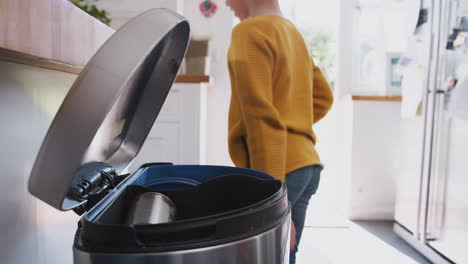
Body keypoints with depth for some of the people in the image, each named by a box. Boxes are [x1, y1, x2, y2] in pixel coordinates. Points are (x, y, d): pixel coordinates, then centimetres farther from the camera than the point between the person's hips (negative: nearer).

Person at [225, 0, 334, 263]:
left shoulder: (250, 31, -9)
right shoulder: (293, 33, 18)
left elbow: (261, 116, -18)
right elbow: (324, 98, 24)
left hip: (278, 170, -9)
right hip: (307, 165, 9)